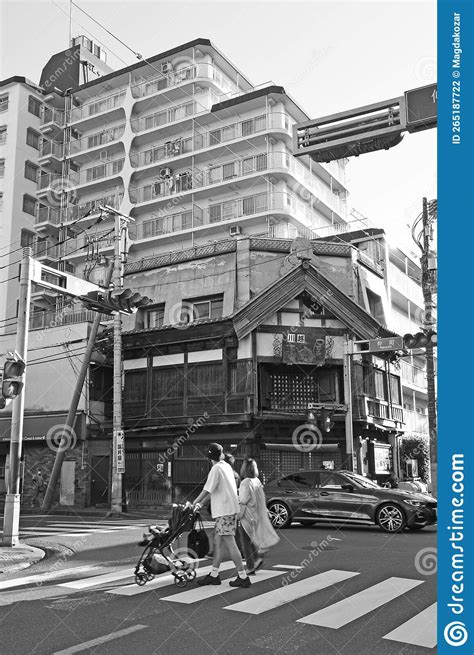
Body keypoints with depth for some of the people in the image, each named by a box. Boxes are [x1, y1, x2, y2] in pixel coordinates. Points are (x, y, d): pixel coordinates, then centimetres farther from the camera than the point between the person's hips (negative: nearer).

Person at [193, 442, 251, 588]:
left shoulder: (216, 469, -13)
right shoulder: (226, 466, 14)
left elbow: (207, 490, -15)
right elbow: (212, 489, 19)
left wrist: (194, 504, -2)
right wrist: (200, 503, 21)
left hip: (225, 510, -9)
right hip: (230, 509, 9)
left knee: (229, 543, -6)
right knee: (217, 541, 12)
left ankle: (243, 577, -3)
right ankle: (214, 575, 18)